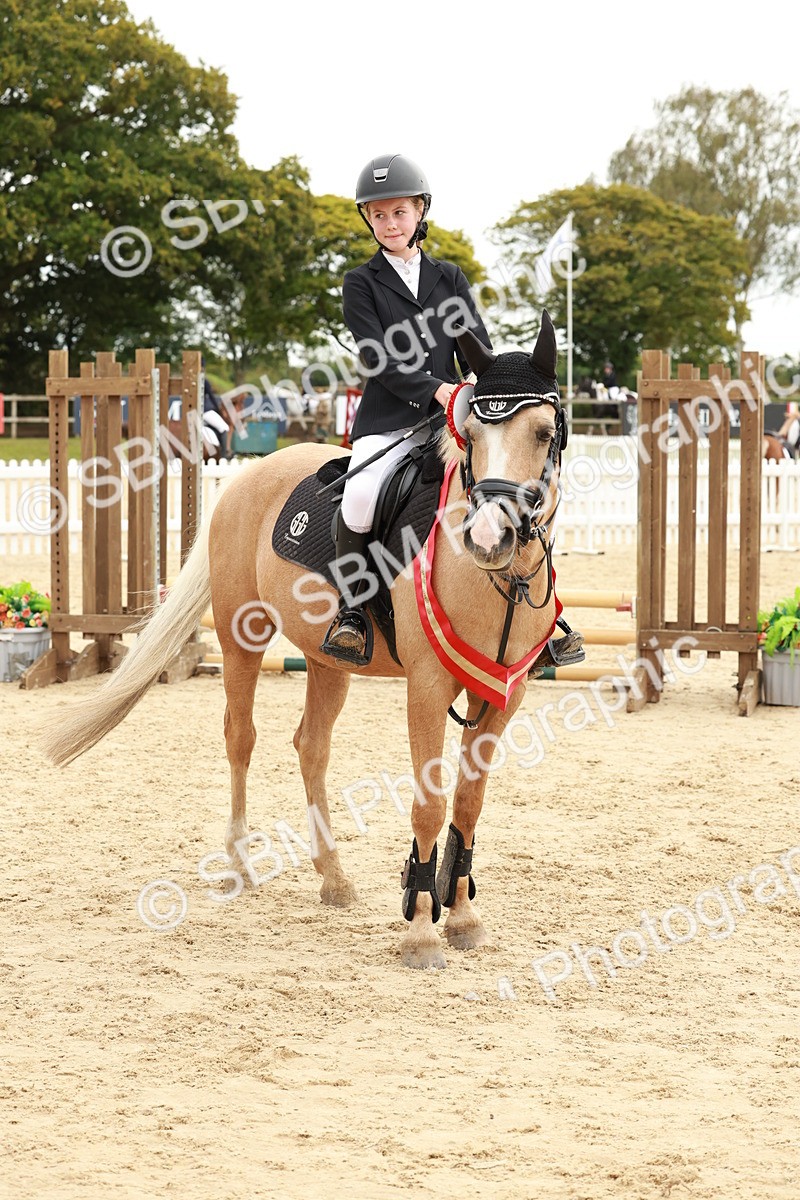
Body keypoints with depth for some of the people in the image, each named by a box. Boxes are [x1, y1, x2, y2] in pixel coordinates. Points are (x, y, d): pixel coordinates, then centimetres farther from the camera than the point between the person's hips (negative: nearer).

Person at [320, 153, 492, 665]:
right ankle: (351, 609, -13)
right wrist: (435, 388, -20)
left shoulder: (450, 278, 16)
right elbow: (379, 359, -6)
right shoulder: (361, 284, 6)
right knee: (361, 495, -33)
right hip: (389, 423, -3)